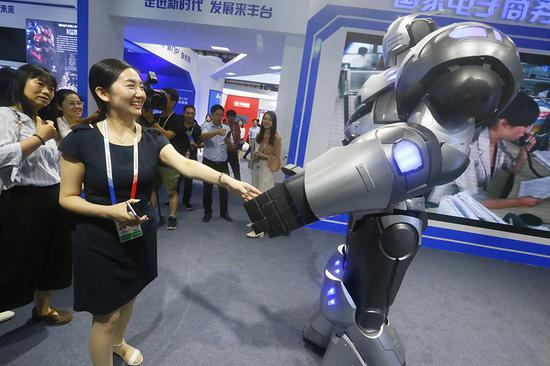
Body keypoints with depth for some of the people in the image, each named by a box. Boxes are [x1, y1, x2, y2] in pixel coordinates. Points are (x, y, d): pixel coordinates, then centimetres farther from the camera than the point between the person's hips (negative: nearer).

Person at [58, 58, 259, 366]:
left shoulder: (152, 138, -6)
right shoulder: (82, 139, -15)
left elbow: (186, 165, -23)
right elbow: (67, 197, -9)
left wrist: (228, 181, -38)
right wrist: (109, 211, -26)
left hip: (140, 234, 5)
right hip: (99, 240, -4)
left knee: (128, 295, 26)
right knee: (106, 313, 11)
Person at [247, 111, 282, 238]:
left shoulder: (276, 137, -13)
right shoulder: (261, 134, 7)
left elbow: (276, 157, -9)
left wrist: (262, 155, -18)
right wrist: (255, 155, 0)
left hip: (267, 168, -7)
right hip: (257, 166, 8)